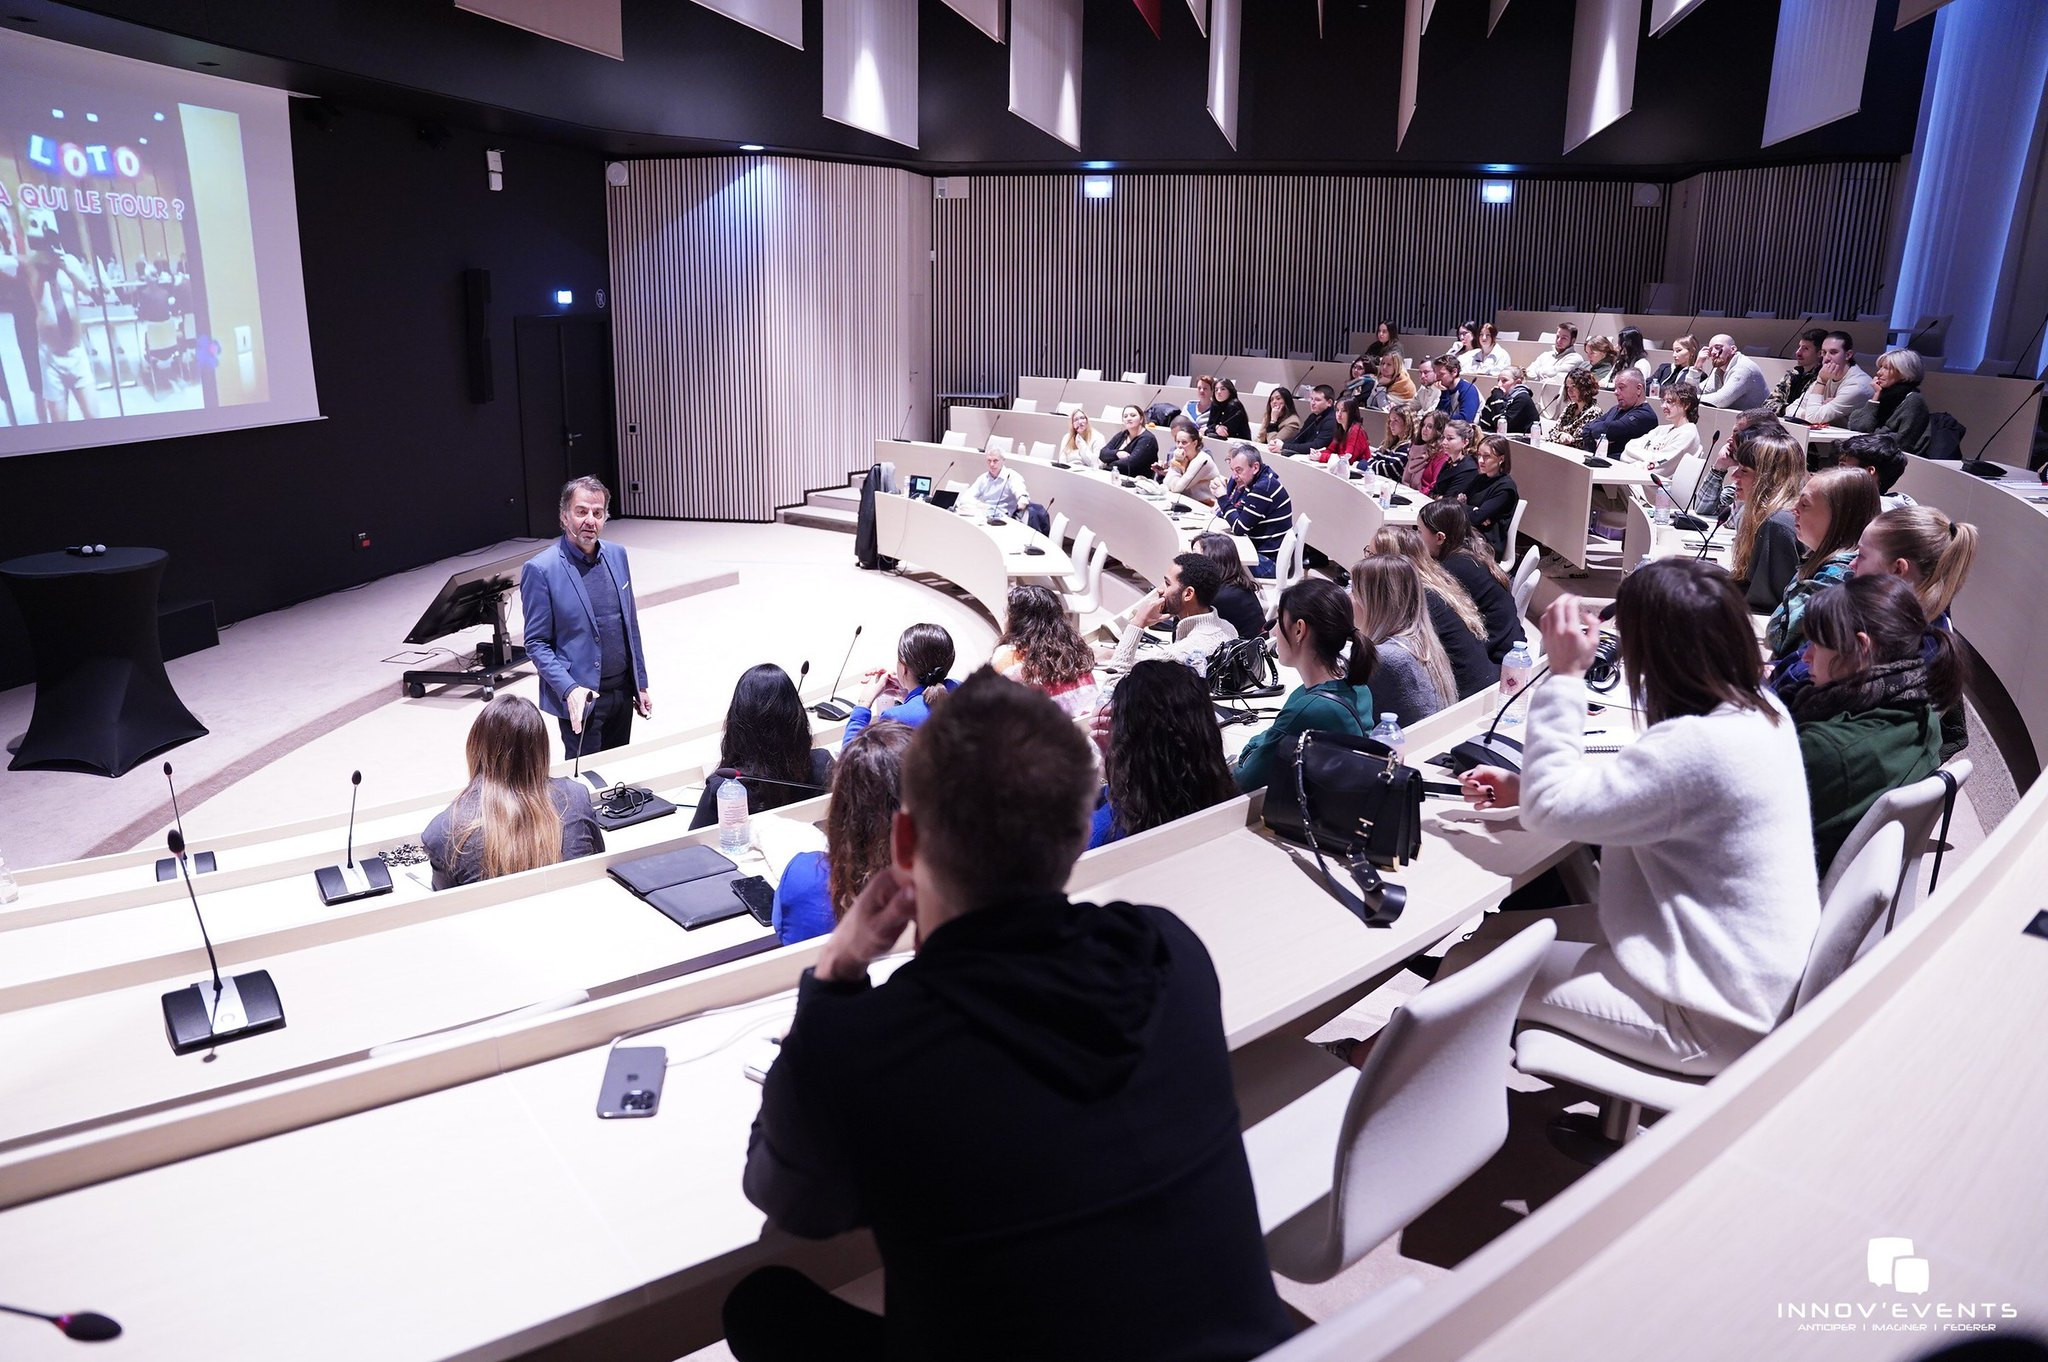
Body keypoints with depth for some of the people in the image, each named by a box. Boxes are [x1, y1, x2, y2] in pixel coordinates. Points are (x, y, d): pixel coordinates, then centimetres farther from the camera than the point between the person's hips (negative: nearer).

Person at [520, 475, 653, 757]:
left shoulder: (617, 555, 6)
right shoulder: (540, 569, -12)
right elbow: (536, 643, -10)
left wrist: (640, 684, 13)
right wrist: (569, 689, -22)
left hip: (623, 691, 6)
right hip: (582, 698, -5)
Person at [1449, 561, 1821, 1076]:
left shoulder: (1696, 745, -30)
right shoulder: (1757, 711, 1)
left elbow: (1551, 808, -22)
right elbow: (1635, 791, 13)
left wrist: (1564, 676, -17)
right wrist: (1524, 787, 4)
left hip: (1716, 1018, -10)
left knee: (1468, 965, -3)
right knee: (1499, 929, 13)